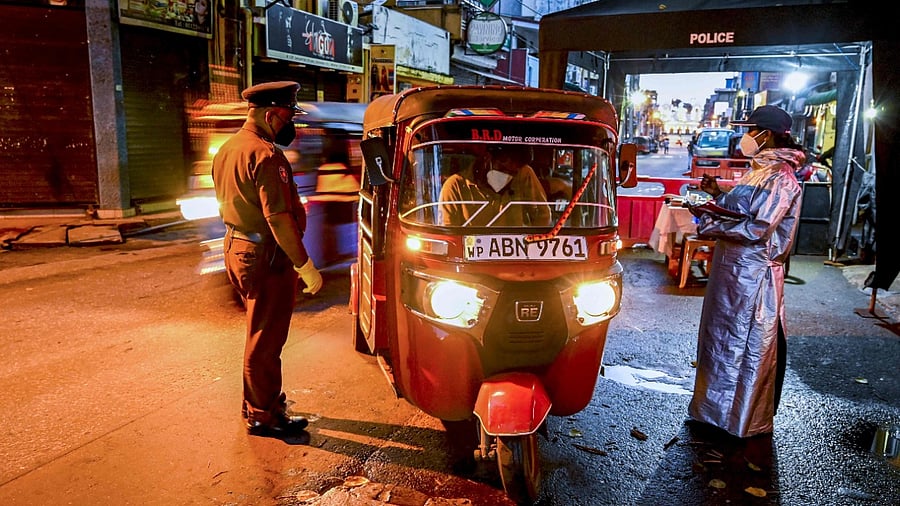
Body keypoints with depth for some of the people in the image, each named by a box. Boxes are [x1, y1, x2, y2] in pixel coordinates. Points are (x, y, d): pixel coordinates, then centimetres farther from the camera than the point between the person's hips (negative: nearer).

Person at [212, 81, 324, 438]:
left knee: (261, 334, 22)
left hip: (236, 249, 10)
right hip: (266, 257, -10)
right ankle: (263, 417, 14)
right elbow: (278, 217, -25)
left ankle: (261, 401, 36)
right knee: (265, 341, 1)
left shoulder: (227, 149, 12)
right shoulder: (265, 155, -20)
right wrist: (305, 266, -21)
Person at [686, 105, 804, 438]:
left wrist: (709, 223, -19)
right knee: (722, 338, 19)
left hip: (753, 274, -10)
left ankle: (746, 422, 19)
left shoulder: (780, 178, -17)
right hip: (733, 268, 10)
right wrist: (718, 195, 6)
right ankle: (717, 409, 35)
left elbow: (757, 229, -23)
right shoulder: (760, 170, 13)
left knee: (746, 347, 3)